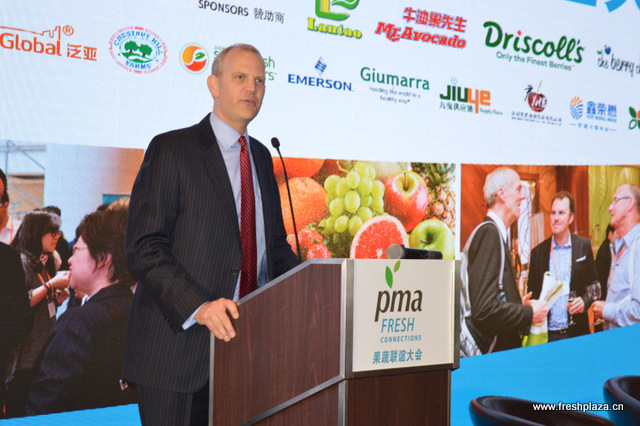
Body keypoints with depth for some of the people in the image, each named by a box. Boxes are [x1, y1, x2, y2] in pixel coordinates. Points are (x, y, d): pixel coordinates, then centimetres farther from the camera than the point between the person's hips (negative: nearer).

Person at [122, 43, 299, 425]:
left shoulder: (261, 156, 16)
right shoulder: (171, 149, -5)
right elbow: (145, 248, -13)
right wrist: (199, 307, -26)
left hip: (244, 339, 6)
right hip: (178, 345, -6)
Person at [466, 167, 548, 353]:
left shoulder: (497, 233, 12)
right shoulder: (489, 233, -16)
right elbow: (484, 309, -24)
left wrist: (520, 305, 10)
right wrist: (528, 313, -13)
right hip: (491, 351, -9)